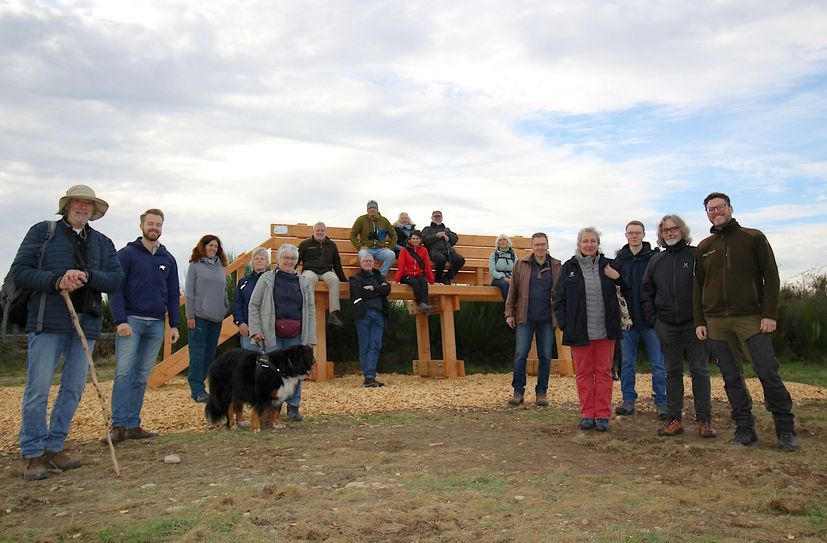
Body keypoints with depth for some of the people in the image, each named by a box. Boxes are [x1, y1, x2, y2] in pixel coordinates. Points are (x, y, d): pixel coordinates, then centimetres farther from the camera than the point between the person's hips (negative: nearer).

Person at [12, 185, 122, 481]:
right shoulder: (43, 231, 7)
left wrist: (86, 275, -13)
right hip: (48, 322, -4)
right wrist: (56, 281, -15)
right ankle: (32, 454, 7)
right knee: (38, 388, -4)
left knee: (74, 388, 7)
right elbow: (19, 271, 1)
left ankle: (55, 447, 19)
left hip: (86, 323, 4)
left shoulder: (102, 242, 15)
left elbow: (116, 279, 5)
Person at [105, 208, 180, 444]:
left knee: (142, 377, 6)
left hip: (157, 325, 4)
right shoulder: (126, 254, 0)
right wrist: (120, 321, -15)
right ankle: (118, 426, -7)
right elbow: (115, 290, -5)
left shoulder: (168, 259, 14)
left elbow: (173, 295, 14)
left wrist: (174, 324, 7)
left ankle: (133, 425, 10)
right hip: (131, 321, -4)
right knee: (124, 373, -10)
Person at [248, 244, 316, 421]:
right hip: (272, 335, -2)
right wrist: (255, 330, -7)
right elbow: (254, 305, 4)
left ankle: (293, 408, 15)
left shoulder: (303, 283, 13)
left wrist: (310, 338, 5)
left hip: (296, 336, 2)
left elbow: (310, 310, 12)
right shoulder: (267, 279, 5)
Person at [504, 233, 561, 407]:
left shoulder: (556, 267, 5)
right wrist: (509, 313, 2)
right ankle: (518, 391, 9)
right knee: (520, 355, -3)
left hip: (547, 319, 1)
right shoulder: (521, 265, 4)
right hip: (525, 318, -1)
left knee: (546, 356, 6)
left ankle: (541, 392, 18)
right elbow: (512, 291, 6)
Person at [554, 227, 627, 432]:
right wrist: (563, 323, -4)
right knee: (583, 372, 7)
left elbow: (627, 290, 8)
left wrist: (618, 277, -11)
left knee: (603, 372, 6)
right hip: (579, 330, 0)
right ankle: (587, 414, 16)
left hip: (605, 330, 1)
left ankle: (603, 415, 14)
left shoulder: (609, 266, 5)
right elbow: (559, 298, 4)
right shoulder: (569, 268, 3)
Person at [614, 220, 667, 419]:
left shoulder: (655, 257, -1)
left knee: (658, 363, 3)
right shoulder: (619, 260, 7)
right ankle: (628, 400, 17)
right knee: (627, 363, 8)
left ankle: (661, 402, 12)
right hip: (627, 319, 2)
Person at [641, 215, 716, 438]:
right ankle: (674, 419, 14)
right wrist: (652, 319, 6)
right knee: (672, 371, 8)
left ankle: (704, 420, 7)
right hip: (667, 325, 4)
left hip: (694, 323, -3)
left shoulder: (696, 255, 0)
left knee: (700, 370, 0)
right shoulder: (656, 261, 11)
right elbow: (646, 292, 15)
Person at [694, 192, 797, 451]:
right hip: (715, 322, 3)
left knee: (768, 373, -5)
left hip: (751, 317, -3)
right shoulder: (704, 247, 14)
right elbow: (698, 287, 13)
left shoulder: (753, 238, 5)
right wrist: (699, 322, 6)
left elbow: (771, 277, 0)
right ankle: (745, 428, 13)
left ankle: (785, 429, 6)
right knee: (731, 378, 5)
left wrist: (770, 314, -9)